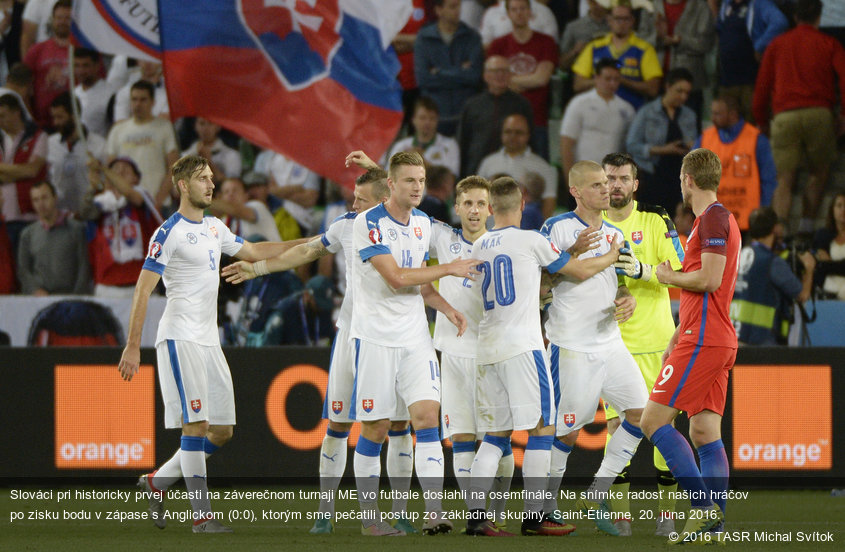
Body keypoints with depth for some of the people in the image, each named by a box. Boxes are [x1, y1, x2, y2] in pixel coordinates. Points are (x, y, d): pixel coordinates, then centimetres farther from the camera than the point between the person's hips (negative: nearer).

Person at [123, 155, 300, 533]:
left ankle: (157, 482, 21)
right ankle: (202, 515, -9)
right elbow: (142, 290, -11)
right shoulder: (170, 232, -9)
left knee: (221, 431, 6)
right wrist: (132, 346, -15)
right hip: (180, 338, -8)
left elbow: (255, 252, 29)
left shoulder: (214, 228, 15)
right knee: (196, 424, -12)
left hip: (208, 340, 8)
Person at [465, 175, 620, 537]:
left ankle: (474, 513, -1)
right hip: (521, 346, -6)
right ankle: (534, 516, -3)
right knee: (541, 429, 0)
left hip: (487, 349, 6)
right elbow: (580, 271, 6)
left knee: (495, 435, 8)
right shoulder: (530, 241, -4)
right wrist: (612, 256, 24)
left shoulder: (479, 246, 13)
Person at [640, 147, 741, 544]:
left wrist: (670, 277, -2)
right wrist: (675, 341, 27)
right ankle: (713, 521, -1)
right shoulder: (714, 218, 21)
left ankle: (704, 505, -17)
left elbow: (708, 279, -20)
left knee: (654, 419, -11)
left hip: (703, 342, -10)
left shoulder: (714, 217, -10)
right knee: (704, 433, 5)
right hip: (715, 342, 10)